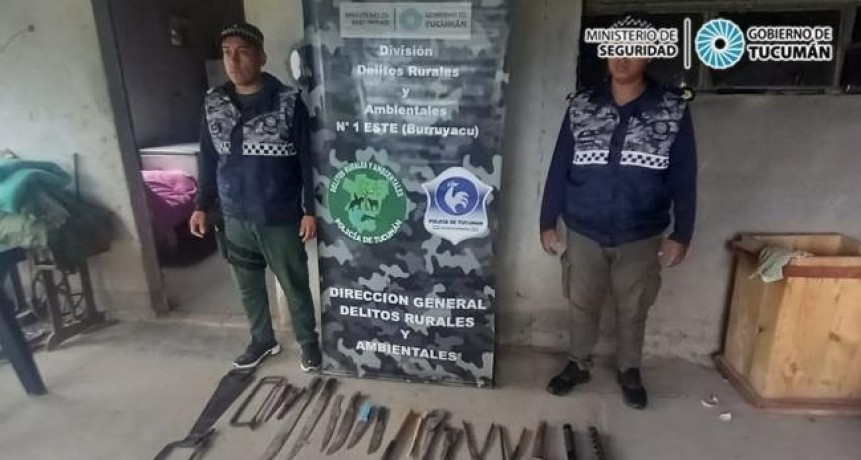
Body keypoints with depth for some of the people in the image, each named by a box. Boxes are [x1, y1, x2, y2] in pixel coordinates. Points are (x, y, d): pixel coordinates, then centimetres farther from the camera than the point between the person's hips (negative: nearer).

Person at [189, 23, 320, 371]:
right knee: (248, 285, 18)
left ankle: (308, 341, 31)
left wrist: (309, 210, -10)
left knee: (294, 284, 10)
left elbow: (306, 160, -9)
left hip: (280, 218, -4)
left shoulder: (288, 102, -11)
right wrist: (202, 205, 9)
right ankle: (262, 340, 39)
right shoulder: (213, 103, 3)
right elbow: (207, 159, 10)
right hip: (235, 218, 5)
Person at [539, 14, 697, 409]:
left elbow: (684, 179, -2)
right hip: (583, 233, 1)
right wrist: (548, 222, 0)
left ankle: (629, 370, 37)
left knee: (633, 309, 15)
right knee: (582, 304, 14)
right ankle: (579, 364, 35)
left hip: (641, 236, 0)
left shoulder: (674, 111, -5)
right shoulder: (580, 107, -3)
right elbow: (559, 168, 0)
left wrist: (681, 234, -4)